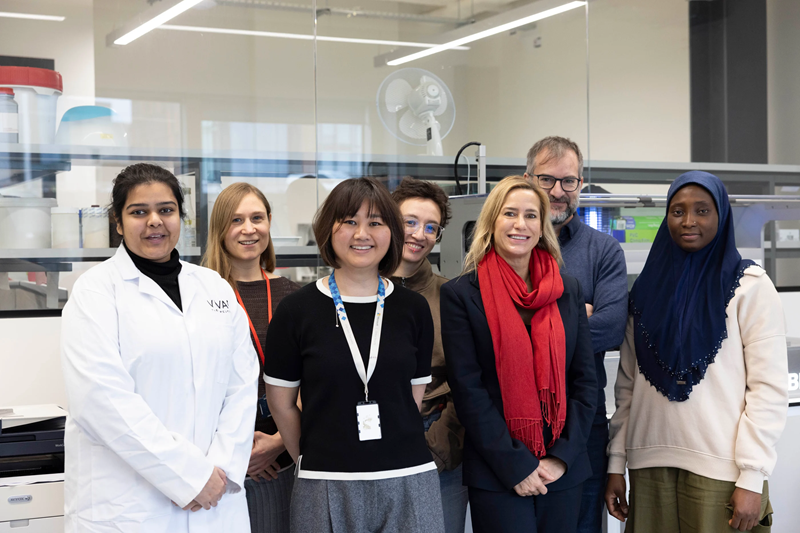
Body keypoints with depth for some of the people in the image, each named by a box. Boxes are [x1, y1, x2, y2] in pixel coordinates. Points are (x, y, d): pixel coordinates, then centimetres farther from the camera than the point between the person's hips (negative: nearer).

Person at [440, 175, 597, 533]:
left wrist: (563, 457, -4)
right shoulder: (461, 295, -3)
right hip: (495, 476, -3)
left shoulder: (568, 291, 8)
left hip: (562, 473, 3)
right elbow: (467, 389, -7)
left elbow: (585, 379, 6)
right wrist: (516, 466, -12)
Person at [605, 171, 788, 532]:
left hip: (721, 469, -4)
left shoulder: (749, 286, -2)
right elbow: (627, 384, 11)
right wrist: (616, 464, 7)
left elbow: (769, 388, -7)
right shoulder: (648, 288, 11)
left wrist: (753, 478, -12)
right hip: (650, 463, 4)